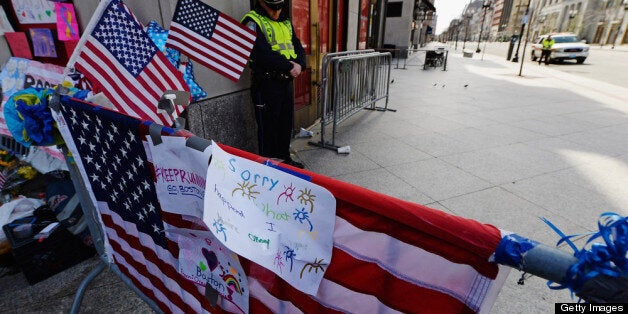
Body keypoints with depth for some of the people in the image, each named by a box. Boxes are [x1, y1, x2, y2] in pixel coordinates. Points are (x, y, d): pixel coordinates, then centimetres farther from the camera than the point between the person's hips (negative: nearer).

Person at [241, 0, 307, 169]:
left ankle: (284, 158, 31)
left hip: (286, 82, 8)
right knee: (268, 126, 0)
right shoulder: (253, 21, -8)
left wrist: (299, 64, -8)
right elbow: (262, 54, -20)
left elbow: (298, 47, 13)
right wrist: (289, 66, -18)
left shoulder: (286, 22, 17)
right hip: (266, 84, -7)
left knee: (286, 123, 15)